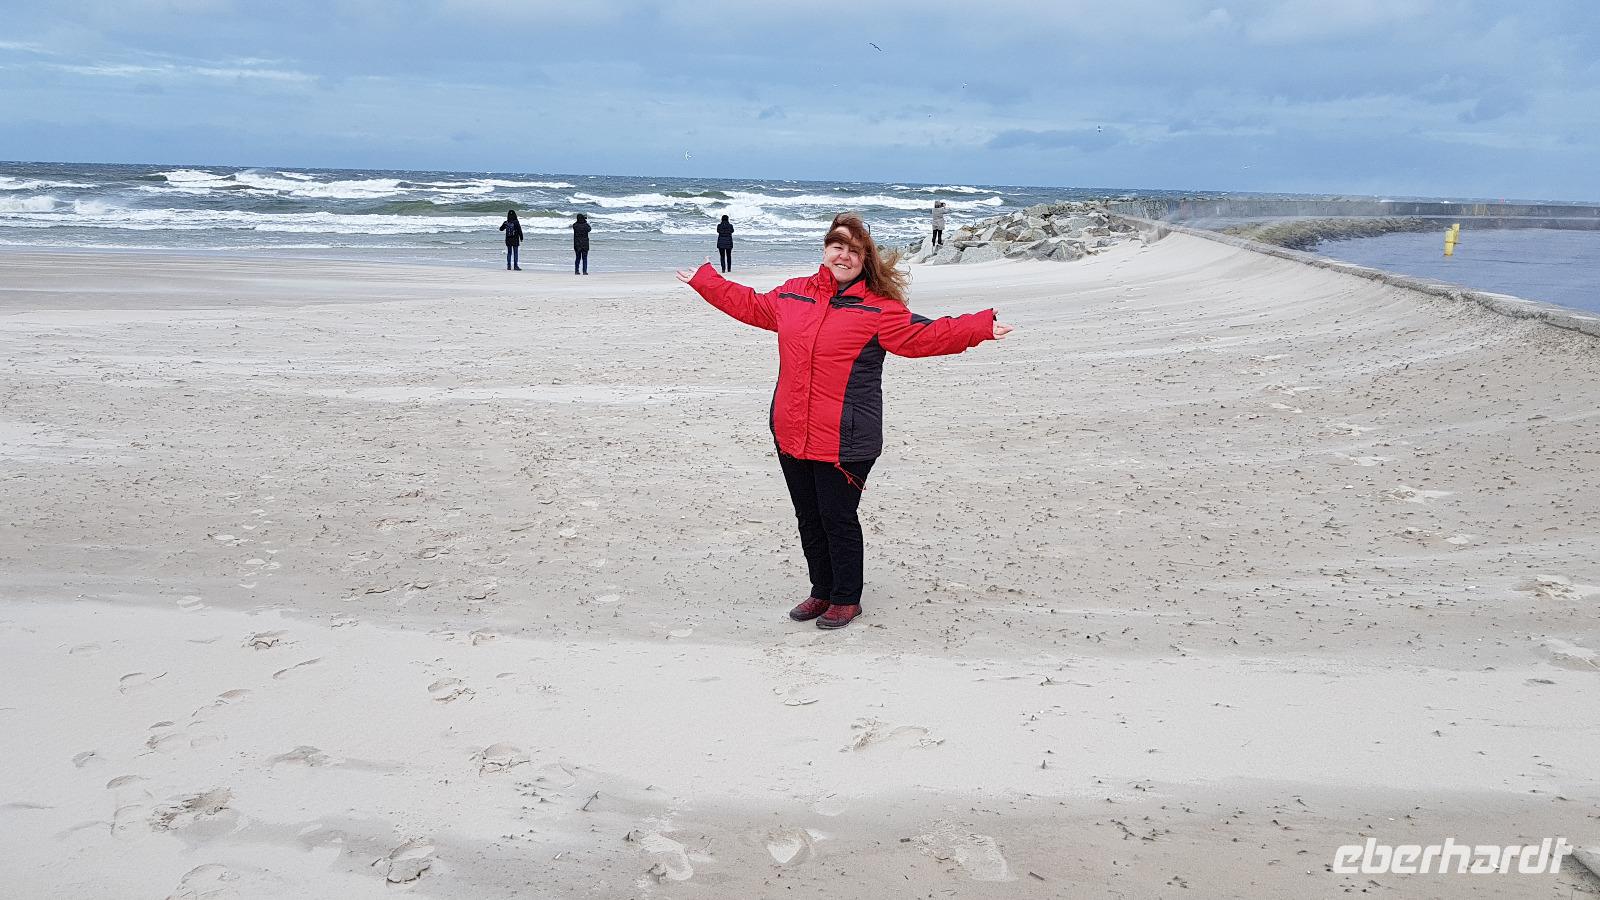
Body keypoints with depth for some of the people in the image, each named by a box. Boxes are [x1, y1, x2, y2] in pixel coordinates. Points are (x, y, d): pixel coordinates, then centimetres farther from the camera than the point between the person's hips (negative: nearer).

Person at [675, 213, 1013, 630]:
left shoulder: (880, 308, -4)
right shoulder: (792, 294, 11)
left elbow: (923, 335, -7)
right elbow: (751, 305, 27)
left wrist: (980, 327, -17)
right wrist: (704, 280, 34)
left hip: (844, 442, -5)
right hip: (791, 435, 6)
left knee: (838, 520, 2)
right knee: (809, 518, 16)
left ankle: (846, 599, 22)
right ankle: (822, 592, 33)